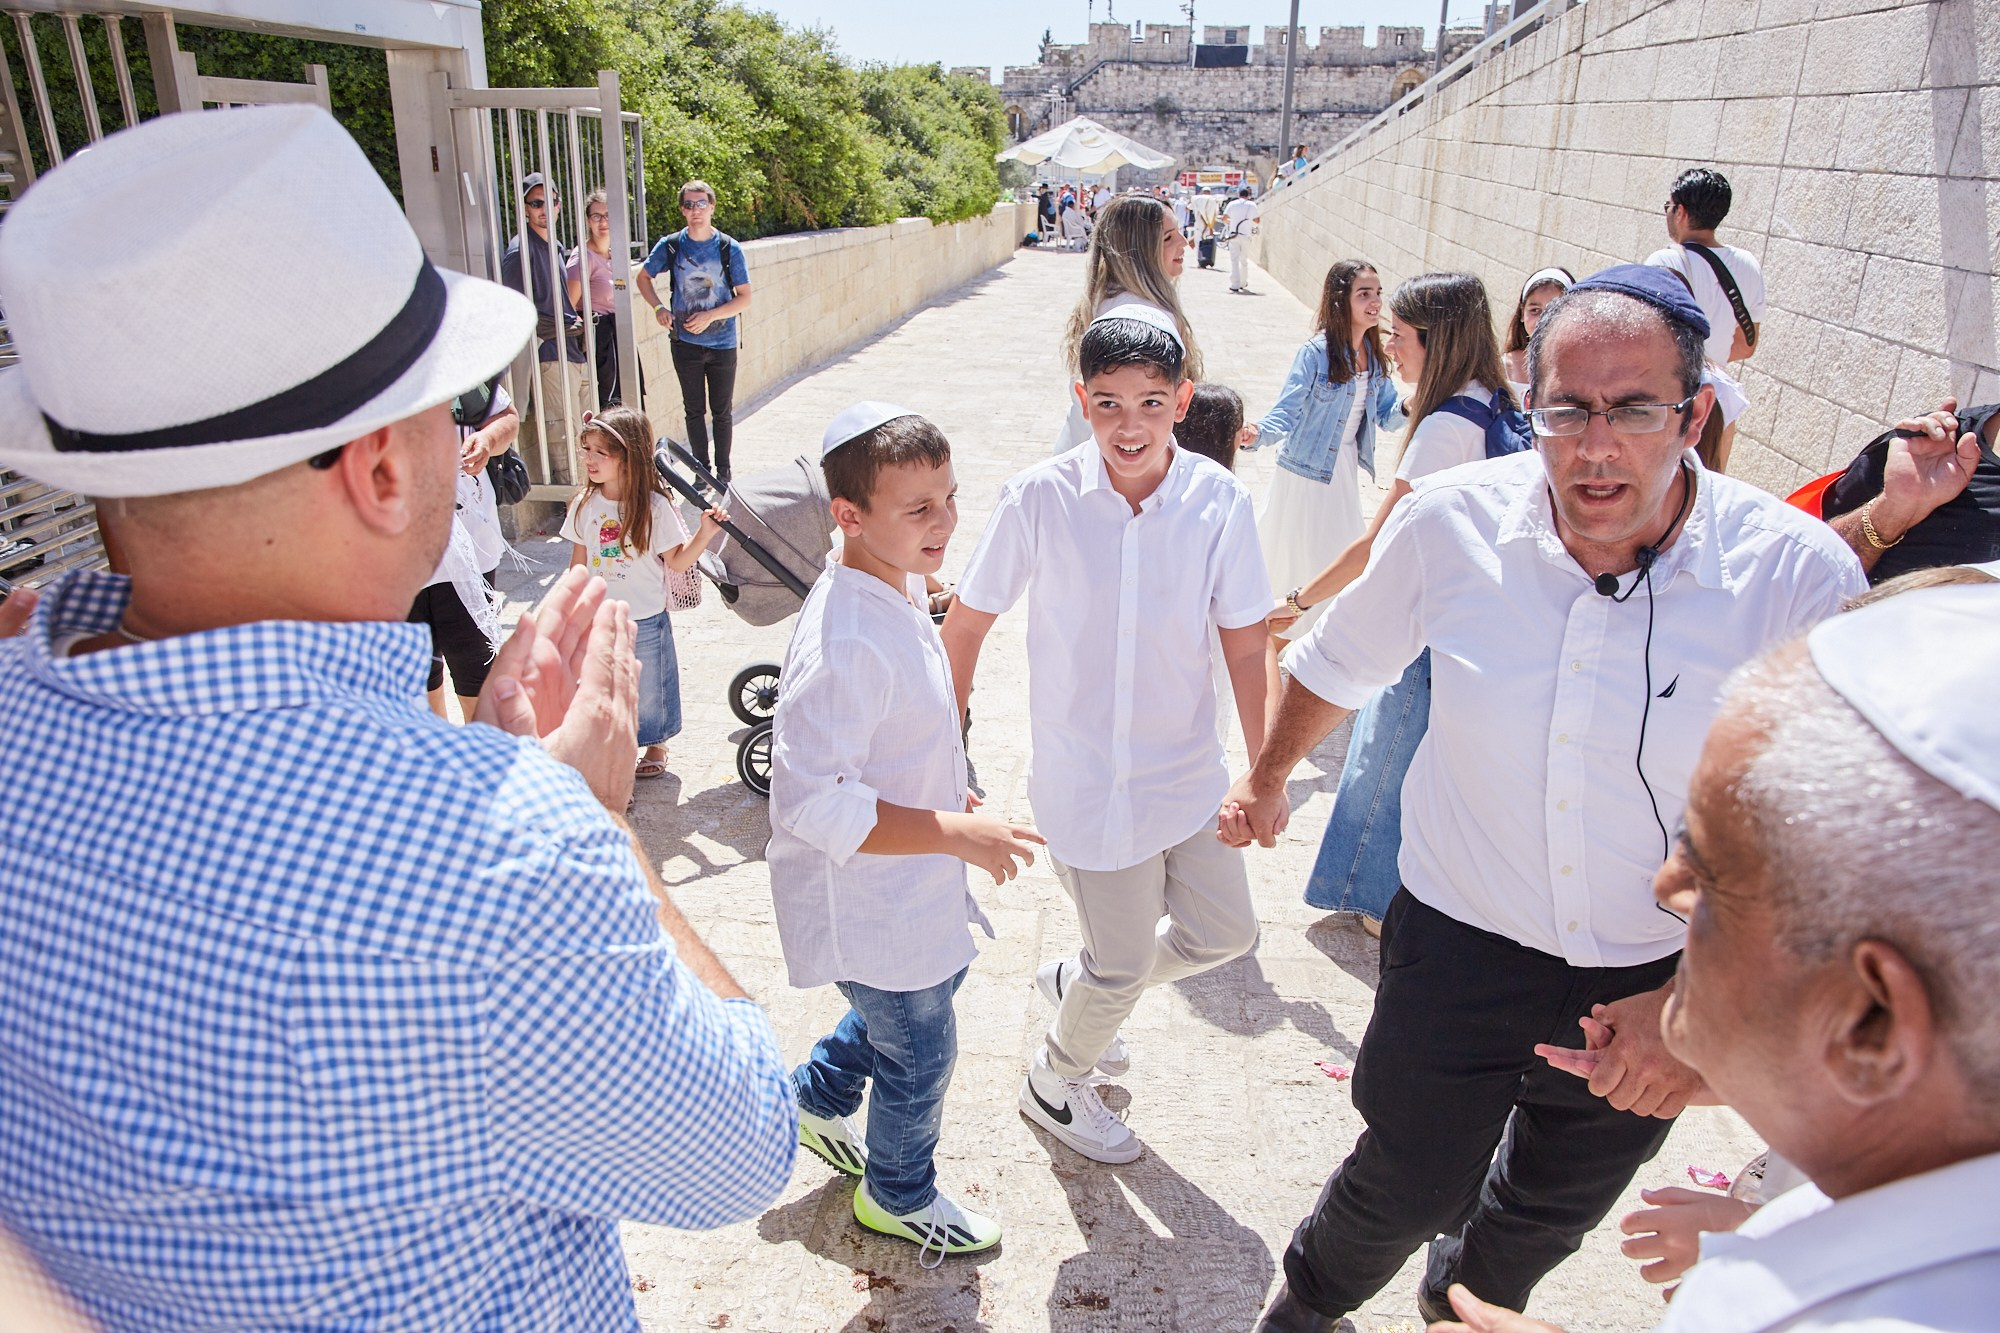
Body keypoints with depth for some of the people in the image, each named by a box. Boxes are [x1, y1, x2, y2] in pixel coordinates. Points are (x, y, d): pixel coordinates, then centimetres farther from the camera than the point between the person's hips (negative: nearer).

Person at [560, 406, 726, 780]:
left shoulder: (654, 507, -15)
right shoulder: (585, 504, -3)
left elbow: (677, 562, -10)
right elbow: (578, 563, 7)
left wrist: (704, 533, -24)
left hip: (646, 621, -3)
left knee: (648, 691, 12)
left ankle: (655, 749, 36)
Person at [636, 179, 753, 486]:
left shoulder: (729, 248, -6)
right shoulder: (670, 245, -1)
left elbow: (744, 299, -7)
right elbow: (643, 277, 13)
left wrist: (710, 315, -19)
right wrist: (659, 307, -4)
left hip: (722, 343, -1)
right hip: (685, 343, 1)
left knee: (722, 412, 6)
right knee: (694, 411, 9)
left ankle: (723, 471, 19)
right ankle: (702, 470, 21)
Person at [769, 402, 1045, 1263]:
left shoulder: (901, 588, -3)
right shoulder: (843, 643, -34)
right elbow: (812, 802, -35)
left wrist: (945, 794, 14)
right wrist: (957, 832, -32)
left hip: (910, 889, 9)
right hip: (868, 905, -9)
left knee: (920, 998, 30)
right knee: (919, 1054, 14)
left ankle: (818, 1100, 54)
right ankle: (899, 1197, 44)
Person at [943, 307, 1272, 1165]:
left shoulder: (1220, 502, -12)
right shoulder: (1042, 497, -18)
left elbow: (1245, 648, -4)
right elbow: (965, 625, -8)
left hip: (1189, 772, 4)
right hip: (1086, 778, -3)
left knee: (1224, 933, 18)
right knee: (1124, 965, 12)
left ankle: (1075, 983, 46)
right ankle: (1053, 1083, 45)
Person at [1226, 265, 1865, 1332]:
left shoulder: (1804, 580, -20)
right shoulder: (1451, 522, -16)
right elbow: (1337, 663, 3)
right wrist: (1267, 777, 18)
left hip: (1658, 978, 1)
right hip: (1461, 941, -1)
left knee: (1550, 1212, 24)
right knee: (1403, 1188, 11)